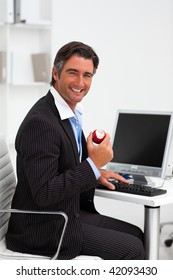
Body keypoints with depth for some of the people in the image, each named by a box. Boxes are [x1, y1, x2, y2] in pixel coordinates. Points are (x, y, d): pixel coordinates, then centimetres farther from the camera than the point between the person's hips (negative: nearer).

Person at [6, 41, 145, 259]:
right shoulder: (40, 122, -25)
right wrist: (93, 164, -23)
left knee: (136, 234, 13)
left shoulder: (71, 113, 6)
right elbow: (43, 194, -26)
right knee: (132, 249, -7)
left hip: (71, 213, 10)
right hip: (45, 229, -9)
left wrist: (95, 172, 6)